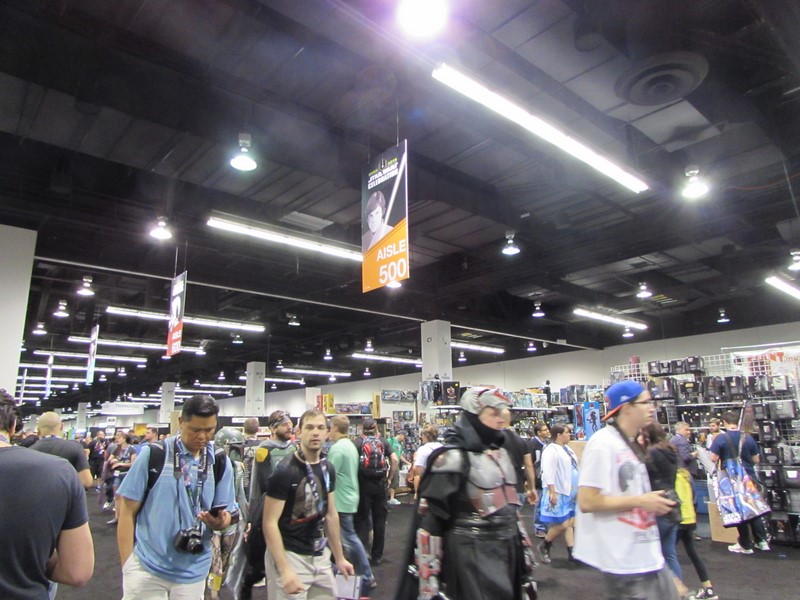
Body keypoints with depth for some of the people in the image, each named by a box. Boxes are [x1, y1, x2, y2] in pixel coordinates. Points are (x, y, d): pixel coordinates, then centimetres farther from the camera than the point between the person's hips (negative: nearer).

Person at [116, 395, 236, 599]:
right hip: (146, 567, -3)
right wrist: (127, 565, -6)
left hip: (193, 572, 3)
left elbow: (226, 516, 1)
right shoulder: (153, 454, -9)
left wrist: (219, 521, -22)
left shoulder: (220, 463, -2)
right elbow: (127, 511, -4)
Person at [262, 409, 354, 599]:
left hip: (320, 554, 6)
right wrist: (284, 570, -23)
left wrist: (339, 558, 14)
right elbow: (270, 523, -17)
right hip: (290, 555, -6)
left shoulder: (328, 469, 3)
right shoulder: (285, 471, -17)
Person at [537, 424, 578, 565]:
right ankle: (543, 546, 15)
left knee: (569, 523, 10)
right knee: (562, 525, -5)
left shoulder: (567, 449, 12)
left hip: (568, 492, 9)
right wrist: (552, 492, -25)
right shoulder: (551, 450, -17)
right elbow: (548, 473, -23)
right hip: (557, 493, -9)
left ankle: (572, 553, 17)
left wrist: (576, 489, 19)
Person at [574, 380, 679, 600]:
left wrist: (653, 503, 5)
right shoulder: (602, 443, -20)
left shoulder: (629, 444, 10)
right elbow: (587, 502, -24)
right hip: (624, 561, -9)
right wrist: (640, 501, -20)